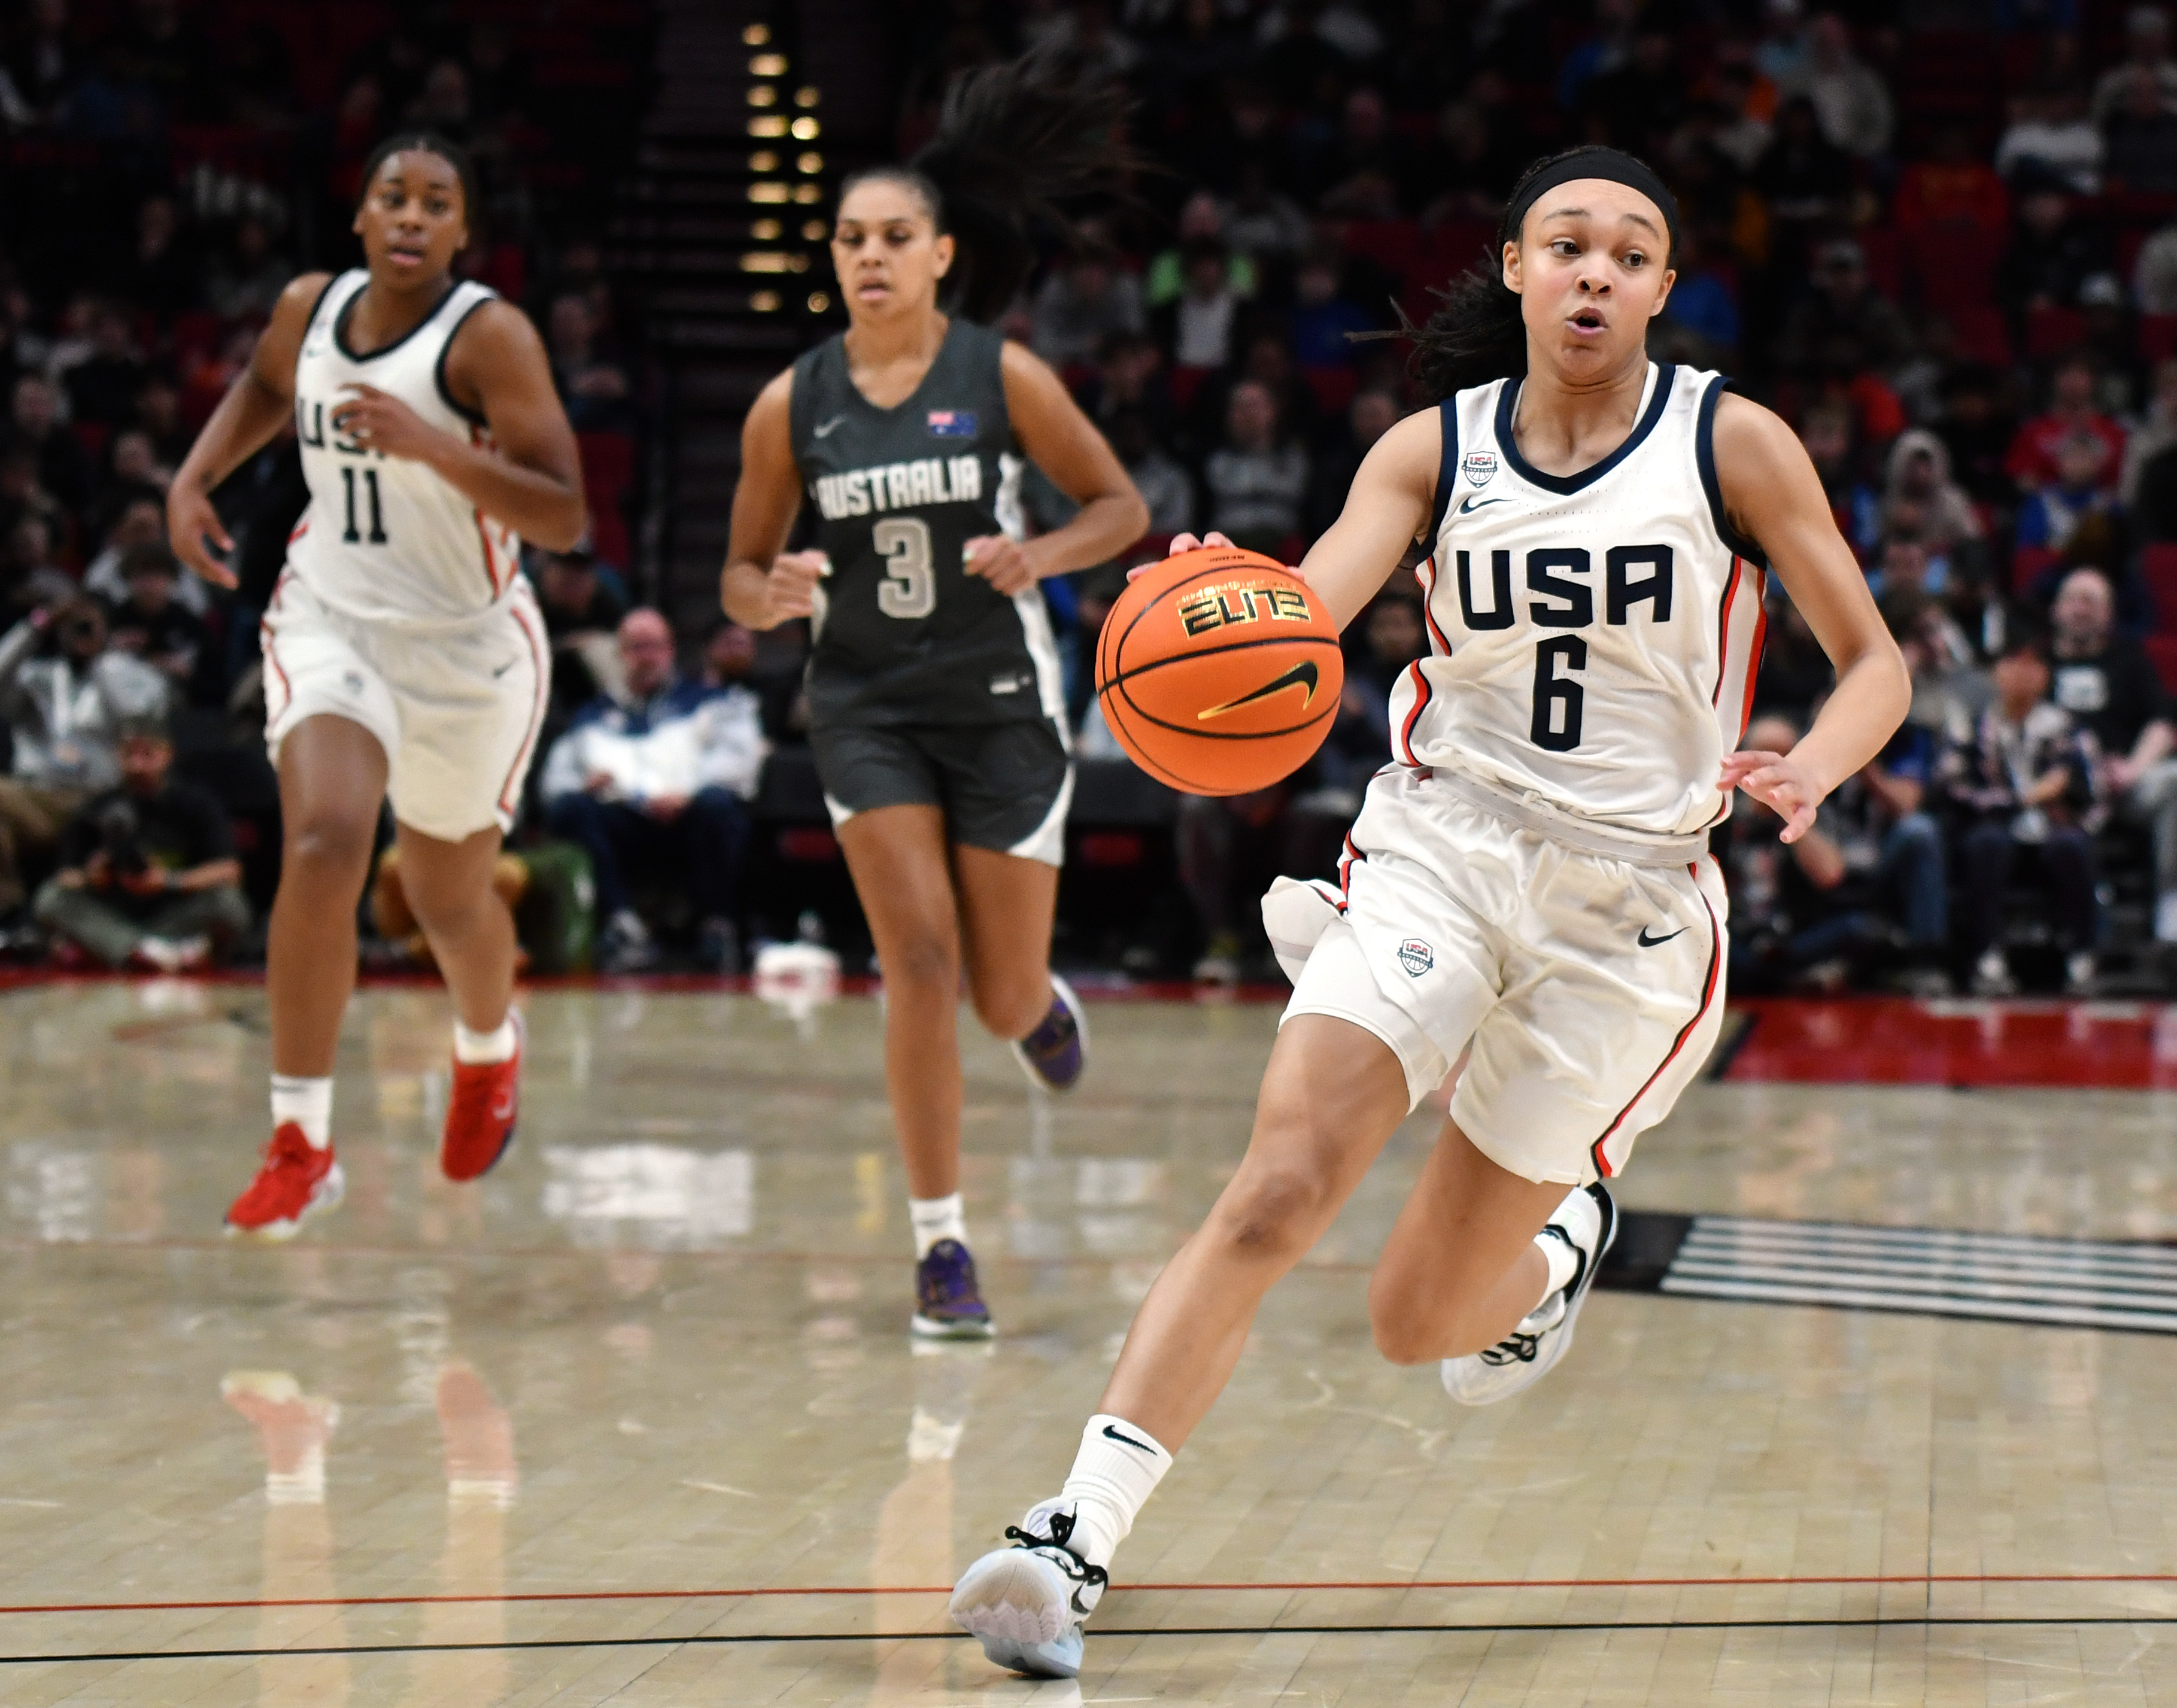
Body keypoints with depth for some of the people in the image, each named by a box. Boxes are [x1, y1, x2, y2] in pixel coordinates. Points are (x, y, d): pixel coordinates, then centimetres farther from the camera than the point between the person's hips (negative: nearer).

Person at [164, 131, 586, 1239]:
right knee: (323, 843, -24)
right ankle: (301, 1143, -19)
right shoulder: (310, 307, -2)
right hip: (330, 618, 2)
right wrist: (194, 479, 7)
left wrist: (429, 444, -35)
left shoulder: (491, 337, -18)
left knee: (448, 897, 16)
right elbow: (265, 388, 23)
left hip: (467, 646, -2)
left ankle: (489, 1047, 53)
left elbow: (563, 520, -24)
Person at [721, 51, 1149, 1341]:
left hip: (1001, 699, -1)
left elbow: (1122, 507, 0)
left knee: (1004, 999, 3)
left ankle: (1041, 998, 44)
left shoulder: (1003, 376, -7)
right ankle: (941, 1245, -4)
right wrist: (769, 598, -17)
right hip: (866, 703, 1)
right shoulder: (793, 404, -1)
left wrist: (1038, 556, -19)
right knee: (920, 957, -13)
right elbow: (743, 572, 7)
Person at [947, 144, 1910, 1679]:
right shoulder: (1437, 447, 0)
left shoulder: (1732, 445, -4)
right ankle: (1075, 1543, -23)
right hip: (1438, 847, 1)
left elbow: (1877, 662, 0)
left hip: (1625, 897, -1)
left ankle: (1563, 1242, 43)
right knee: (1274, 1196, -22)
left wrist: (1814, 769, -22)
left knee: (1422, 1322, 7)